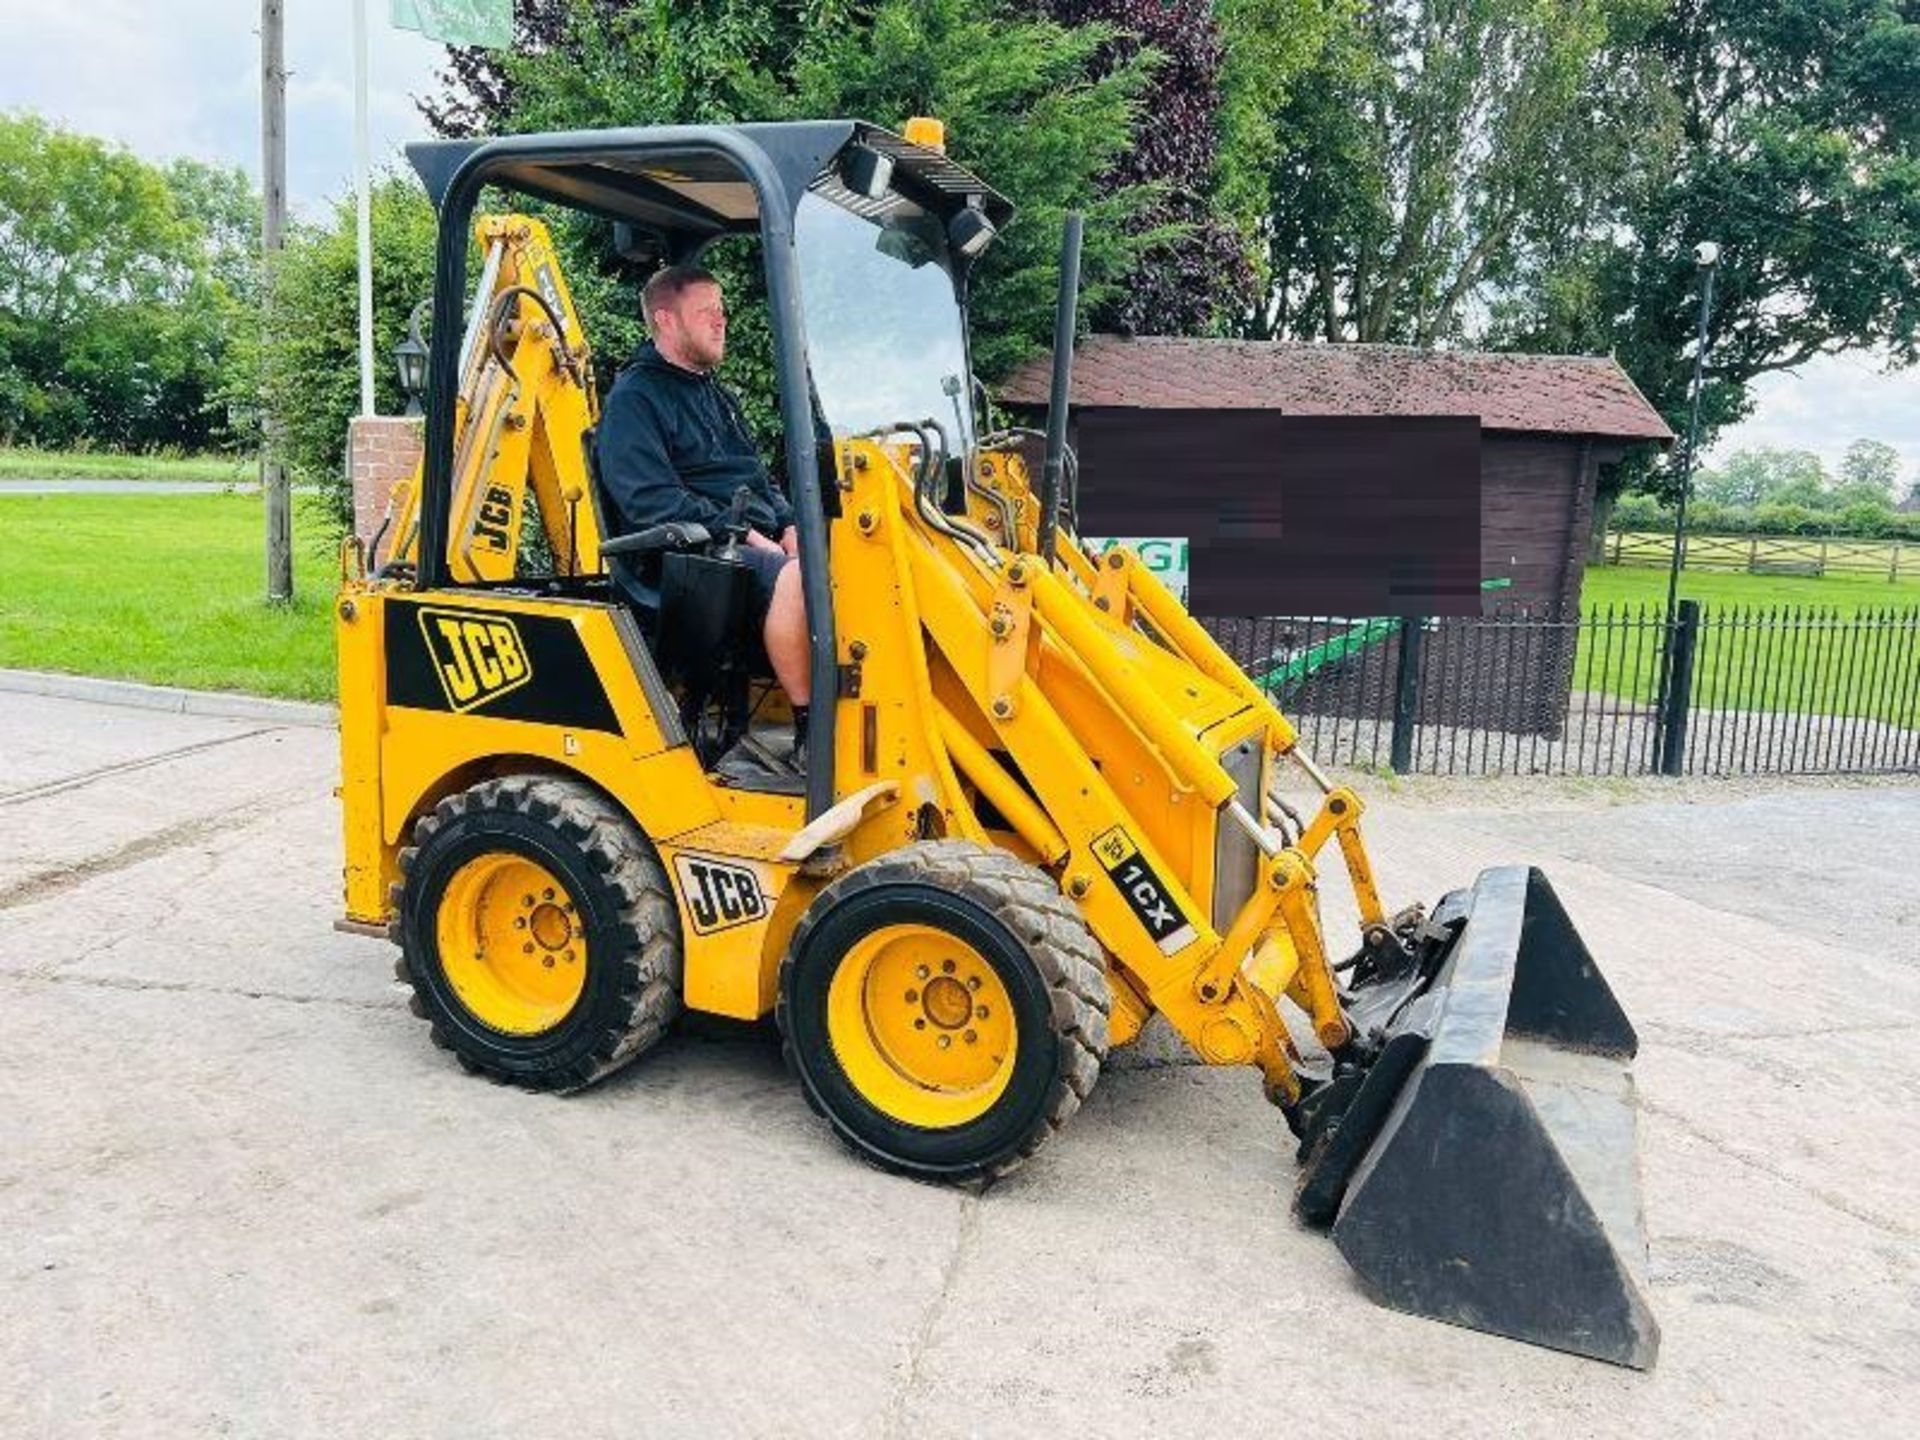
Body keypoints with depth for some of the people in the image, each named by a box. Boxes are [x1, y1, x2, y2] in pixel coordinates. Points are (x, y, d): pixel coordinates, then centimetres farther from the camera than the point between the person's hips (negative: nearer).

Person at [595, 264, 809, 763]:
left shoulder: (718, 397, 28)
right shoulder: (634, 398, 0)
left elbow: (760, 481, 28)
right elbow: (650, 498, -14)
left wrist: (789, 527, 6)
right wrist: (741, 534, -19)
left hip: (757, 540, 8)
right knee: (796, 576, -35)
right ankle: (810, 734, -29)